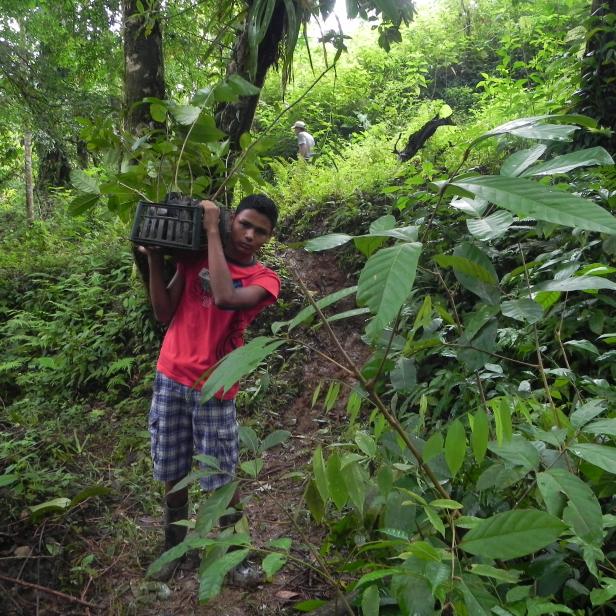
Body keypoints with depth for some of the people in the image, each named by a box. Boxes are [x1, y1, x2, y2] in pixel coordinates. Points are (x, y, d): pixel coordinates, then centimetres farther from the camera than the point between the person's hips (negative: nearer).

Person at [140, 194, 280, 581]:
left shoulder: (265, 279, -6)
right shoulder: (196, 256, 4)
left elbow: (225, 299, -28)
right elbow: (164, 314, 2)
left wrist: (212, 230, -21)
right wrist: (155, 260, -11)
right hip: (171, 378, 3)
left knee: (220, 479, 5)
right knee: (173, 473, 15)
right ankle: (174, 547, 35)